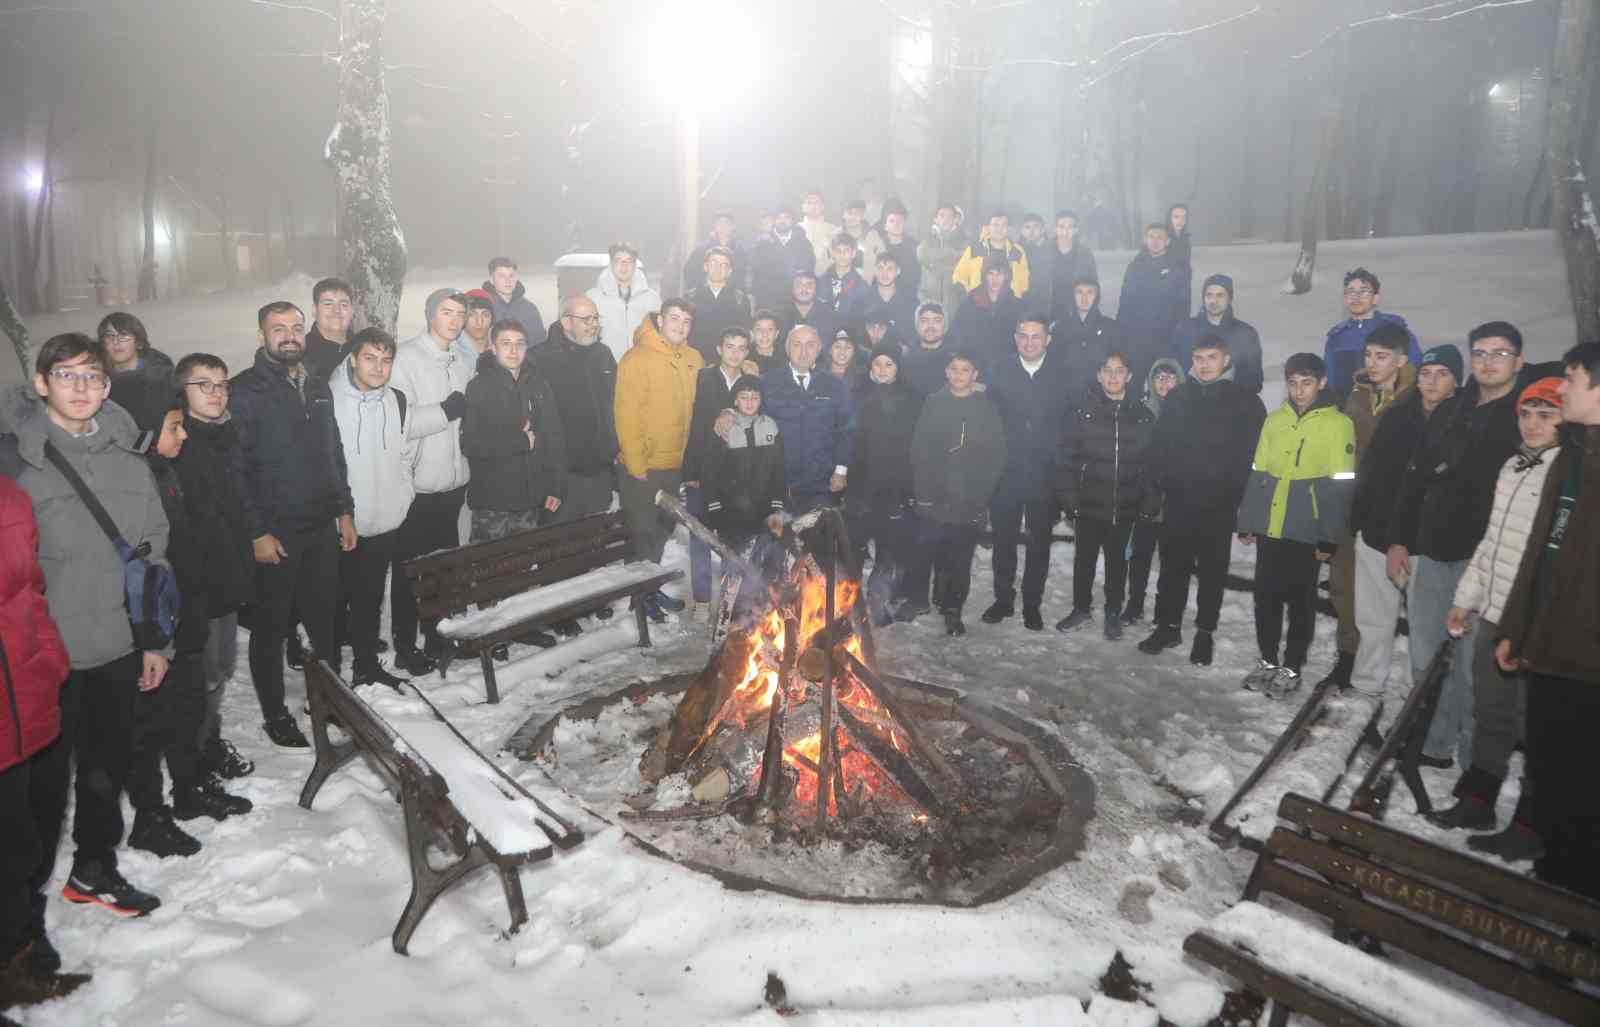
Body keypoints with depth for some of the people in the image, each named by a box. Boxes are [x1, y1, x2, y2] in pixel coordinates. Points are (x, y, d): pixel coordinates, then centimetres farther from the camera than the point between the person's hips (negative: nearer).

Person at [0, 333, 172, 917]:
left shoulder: (127, 457, 5)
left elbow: (154, 550, 10)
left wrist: (155, 639, 11)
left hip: (119, 645, 4)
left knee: (111, 762, 17)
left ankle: (95, 868, 37)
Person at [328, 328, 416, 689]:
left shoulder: (398, 402, 3)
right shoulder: (327, 400, -13)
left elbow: (407, 456, 13)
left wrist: (401, 498, 8)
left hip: (385, 523, 4)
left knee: (370, 598, 16)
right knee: (335, 599, 8)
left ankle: (367, 665, 30)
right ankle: (329, 669, 24)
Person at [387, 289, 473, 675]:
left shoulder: (464, 362, 9)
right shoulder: (407, 357, -12)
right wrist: (446, 410, -21)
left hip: (453, 482, 6)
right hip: (417, 485, -6)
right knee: (409, 569, 7)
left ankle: (437, 636, 33)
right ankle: (405, 646, 20)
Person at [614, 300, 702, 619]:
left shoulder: (694, 360, 5)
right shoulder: (637, 359, -14)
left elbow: (698, 409, 11)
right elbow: (626, 415, -16)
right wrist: (636, 465, -17)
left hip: (677, 464, 6)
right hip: (644, 467, -6)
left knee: (663, 530, 18)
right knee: (643, 533, 5)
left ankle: (652, 587, 34)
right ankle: (640, 595, 20)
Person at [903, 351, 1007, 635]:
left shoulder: (986, 409, 3)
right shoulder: (933, 404, 5)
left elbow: (997, 455, 1)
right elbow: (919, 451, 1)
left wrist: (981, 495, -6)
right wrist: (924, 491, -7)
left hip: (970, 502, 0)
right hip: (933, 498, 0)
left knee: (959, 560, 5)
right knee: (923, 552, 2)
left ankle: (952, 609, 18)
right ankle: (915, 598, 21)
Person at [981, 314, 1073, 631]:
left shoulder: (1062, 374, -2)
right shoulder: (1000, 371, 0)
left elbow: (1070, 422, -2)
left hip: (1045, 472, 0)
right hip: (1006, 471, 0)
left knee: (1039, 541, 10)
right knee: (1003, 539, 9)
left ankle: (1032, 604, 23)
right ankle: (1003, 599, 24)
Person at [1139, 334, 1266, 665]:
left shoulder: (1246, 402, -1)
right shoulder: (1178, 397, 7)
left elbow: (1253, 454, -4)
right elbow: (1160, 446, 7)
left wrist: (1240, 499, -11)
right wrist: (1161, 486, -2)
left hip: (1219, 505, -2)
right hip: (1178, 501, 2)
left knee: (1212, 571, 8)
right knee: (1173, 566, 10)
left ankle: (1204, 633, 19)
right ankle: (1168, 626, 22)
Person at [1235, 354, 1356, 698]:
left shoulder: (1338, 424, -5)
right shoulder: (1274, 420, 8)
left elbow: (1341, 486, -8)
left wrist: (1329, 537, -11)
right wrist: (1246, 521, 8)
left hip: (1306, 531, -4)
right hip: (1269, 528, 4)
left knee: (1300, 601, 6)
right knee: (1266, 596, 10)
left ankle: (1291, 668, 17)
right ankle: (1268, 660, 24)